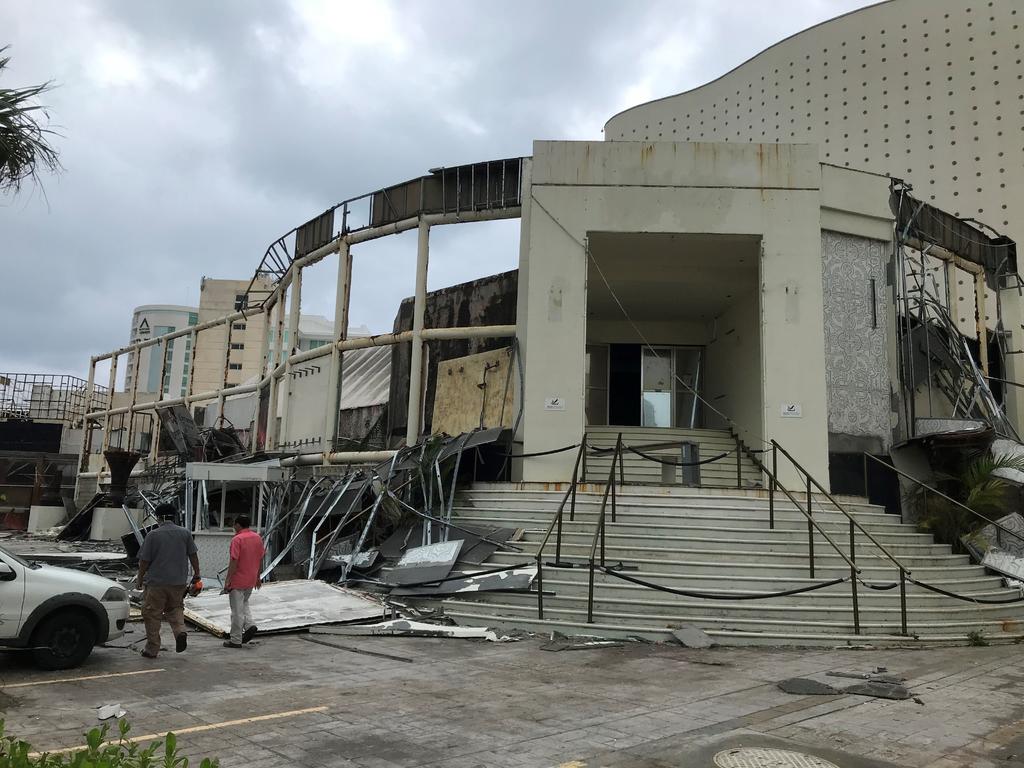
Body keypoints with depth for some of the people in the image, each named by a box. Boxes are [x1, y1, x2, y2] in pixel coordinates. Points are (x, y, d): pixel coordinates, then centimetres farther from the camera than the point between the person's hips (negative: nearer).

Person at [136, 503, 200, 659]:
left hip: (156, 582, -3)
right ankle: (180, 631, -4)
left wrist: (140, 579, 8)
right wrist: (196, 573, 17)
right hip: (179, 582, 3)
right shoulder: (185, 533, 2)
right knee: (175, 608, 21)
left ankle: (152, 649, 12)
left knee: (152, 616, 7)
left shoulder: (152, 535, -7)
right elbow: (193, 555, 6)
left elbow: (144, 560, -5)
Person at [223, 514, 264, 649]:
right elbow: (261, 558, 10)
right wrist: (258, 577, 20)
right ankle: (249, 625, 6)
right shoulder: (258, 537, 5)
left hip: (237, 581, -7)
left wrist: (227, 581, -13)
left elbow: (234, 561, -19)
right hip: (251, 580, 7)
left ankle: (236, 640, 9)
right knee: (244, 604, 26)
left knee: (237, 611, 2)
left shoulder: (237, 539, -17)